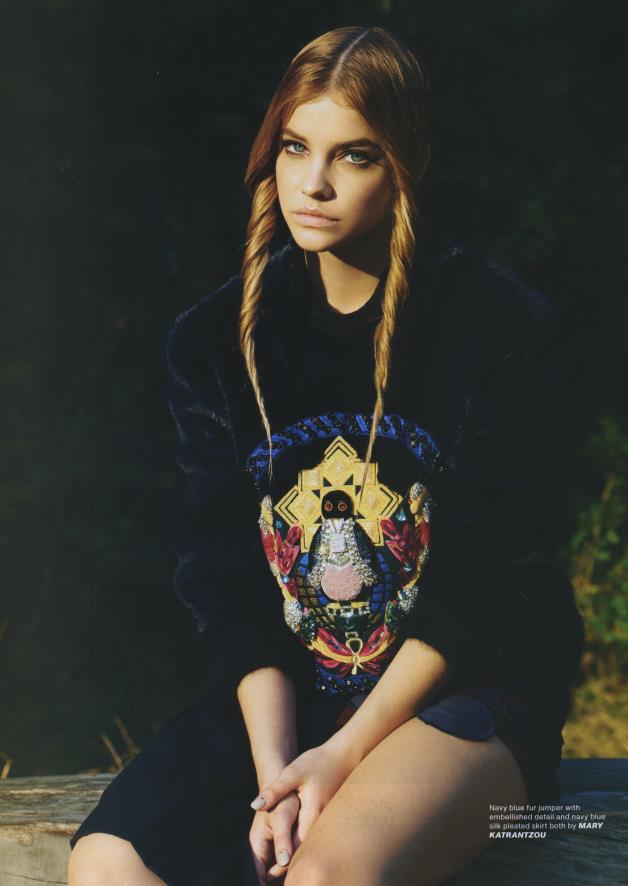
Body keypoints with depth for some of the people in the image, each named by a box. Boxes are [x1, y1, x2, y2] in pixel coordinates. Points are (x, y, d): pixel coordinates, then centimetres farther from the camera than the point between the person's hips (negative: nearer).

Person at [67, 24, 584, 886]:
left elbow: (489, 580, -10)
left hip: (473, 686, -4)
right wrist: (273, 768, -12)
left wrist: (346, 755, -16)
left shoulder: (501, 327, -7)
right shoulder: (217, 338, 5)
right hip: (286, 690, 4)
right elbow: (226, 580, 1)